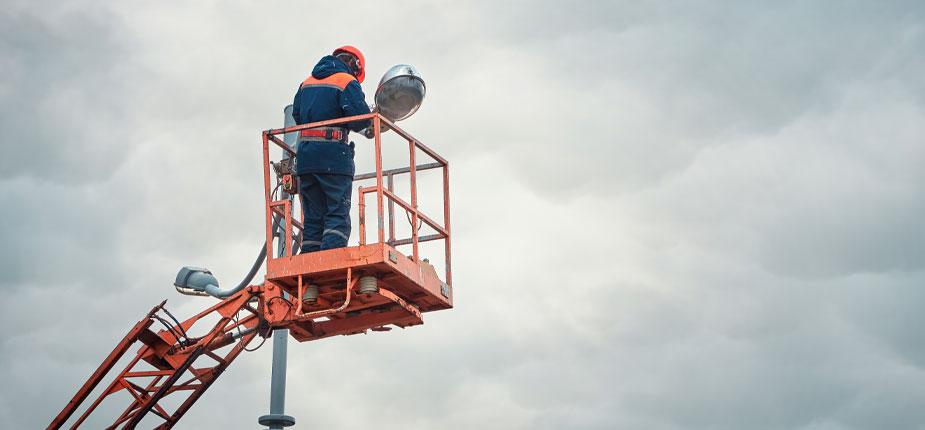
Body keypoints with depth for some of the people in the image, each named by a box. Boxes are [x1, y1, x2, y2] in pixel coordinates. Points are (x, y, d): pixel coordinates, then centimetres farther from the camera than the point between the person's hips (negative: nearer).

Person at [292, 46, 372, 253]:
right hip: (334, 155, -6)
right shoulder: (347, 82, -2)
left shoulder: (307, 82, 20)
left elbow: (296, 115, 21)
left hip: (305, 154, 6)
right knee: (338, 214, -7)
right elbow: (360, 117, -12)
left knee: (313, 216, 8)